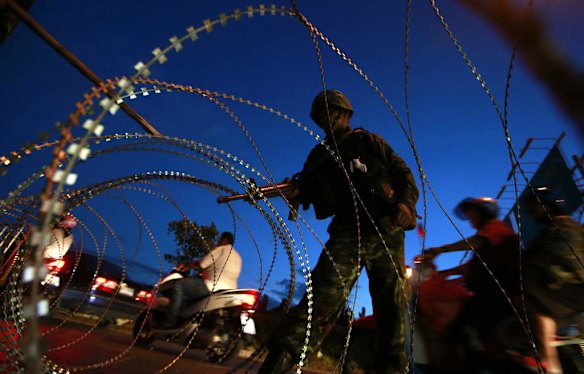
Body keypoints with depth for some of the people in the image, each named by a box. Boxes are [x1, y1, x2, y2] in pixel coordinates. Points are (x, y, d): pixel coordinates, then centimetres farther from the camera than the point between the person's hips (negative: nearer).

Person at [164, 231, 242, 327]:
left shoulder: (221, 249, -2)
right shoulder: (237, 256, 22)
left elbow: (201, 264, -2)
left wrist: (187, 266, 18)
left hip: (214, 287, -9)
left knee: (178, 285, -3)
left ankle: (169, 323, -7)